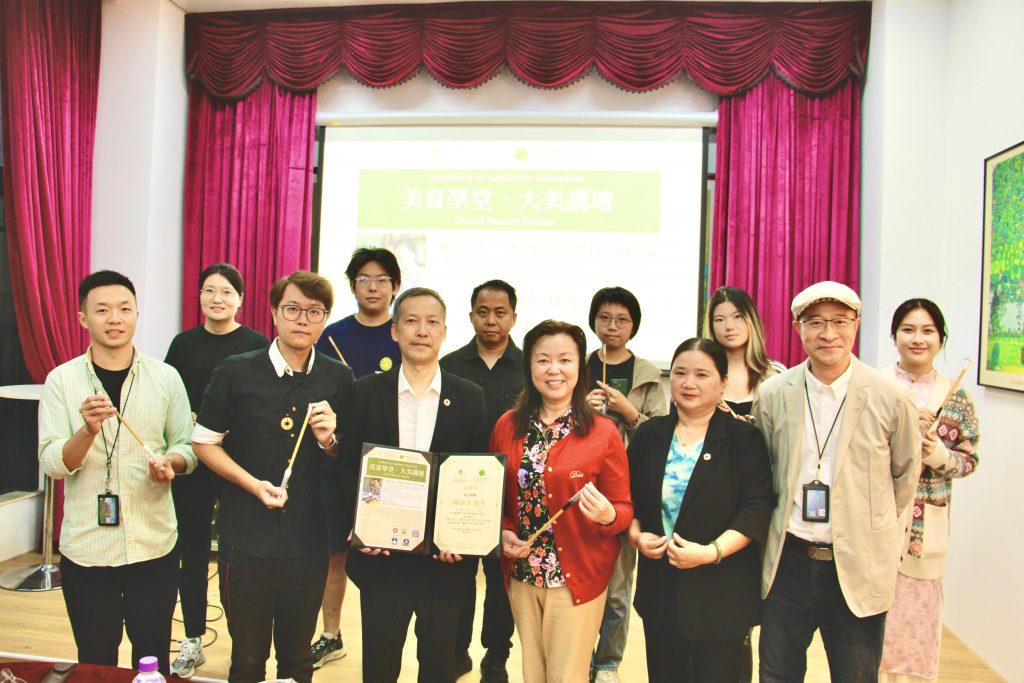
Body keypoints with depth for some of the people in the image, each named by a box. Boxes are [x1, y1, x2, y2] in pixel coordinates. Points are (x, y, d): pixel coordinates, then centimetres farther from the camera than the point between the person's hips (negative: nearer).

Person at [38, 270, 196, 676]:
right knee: (95, 661, 14)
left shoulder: (166, 378, -1)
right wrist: (88, 430, -26)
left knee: (153, 658, 12)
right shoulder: (61, 380, -2)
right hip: (86, 549, 0)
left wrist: (170, 464, -16)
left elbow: (186, 447, 6)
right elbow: (51, 464, -7)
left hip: (154, 545, 0)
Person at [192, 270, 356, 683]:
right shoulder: (236, 373, -5)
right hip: (246, 541, -1)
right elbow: (204, 442, 0)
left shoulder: (339, 380, 0)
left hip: (309, 543, 2)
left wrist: (329, 440, -14)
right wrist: (254, 484, -13)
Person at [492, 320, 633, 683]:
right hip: (521, 573, 3)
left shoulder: (603, 432, -11)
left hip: (577, 577, -3)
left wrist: (607, 515, -27)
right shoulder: (507, 425, -1)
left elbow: (625, 508, -6)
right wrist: (503, 532, -8)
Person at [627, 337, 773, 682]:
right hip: (660, 588, 3)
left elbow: (757, 508, -12)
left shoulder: (744, 438, -5)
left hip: (721, 592, -3)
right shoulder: (649, 435, 6)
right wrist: (635, 534, -7)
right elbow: (628, 497, 11)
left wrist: (711, 552, -21)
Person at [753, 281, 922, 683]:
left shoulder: (891, 399, -7)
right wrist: (779, 527, 10)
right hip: (788, 559, 2)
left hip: (859, 566, -1)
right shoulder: (772, 395, -2)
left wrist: (880, 539, 10)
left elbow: (905, 476, 7)